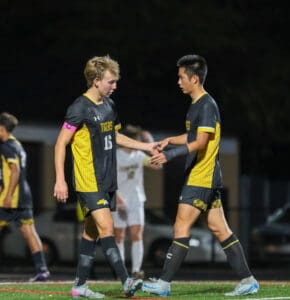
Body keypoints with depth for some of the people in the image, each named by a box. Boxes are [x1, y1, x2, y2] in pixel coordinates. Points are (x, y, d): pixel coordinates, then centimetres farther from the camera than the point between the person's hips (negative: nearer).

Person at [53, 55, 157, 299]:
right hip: (89, 182, -8)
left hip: (107, 181, 8)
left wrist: (145, 146, 21)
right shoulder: (80, 108, -12)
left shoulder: (109, 105, 12)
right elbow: (61, 144, -11)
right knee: (106, 227, -15)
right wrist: (60, 180, -16)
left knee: (92, 232, 9)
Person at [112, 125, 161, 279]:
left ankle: (136, 269, -11)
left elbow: (157, 165, -2)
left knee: (137, 235, -8)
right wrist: (119, 200, -19)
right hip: (119, 202, -3)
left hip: (136, 201, 3)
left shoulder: (139, 155, 5)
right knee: (119, 236, 1)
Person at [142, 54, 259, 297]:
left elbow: (200, 142, -21)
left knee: (181, 227, -9)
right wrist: (171, 140, 13)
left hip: (201, 178, -10)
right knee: (219, 229, 9)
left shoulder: (207, 105, -14)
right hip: (209, 178, 10)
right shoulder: (197, 104, 16)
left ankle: (164, 283, -8)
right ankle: (248, 281, 9)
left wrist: (170, 155, -24)